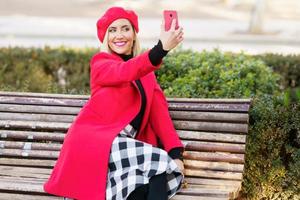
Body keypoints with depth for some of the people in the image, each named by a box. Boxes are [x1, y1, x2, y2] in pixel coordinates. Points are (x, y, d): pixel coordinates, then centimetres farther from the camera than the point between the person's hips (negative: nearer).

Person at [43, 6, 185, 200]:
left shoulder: (146, 71, 18)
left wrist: (175, 153, -9)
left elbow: (159, 111, 7)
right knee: (158, 164, -26)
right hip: (93, 140, -5)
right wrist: (161, 48, -40)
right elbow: (125, 72, -22)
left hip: (125, 145, 5)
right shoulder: (100, 63, 2)